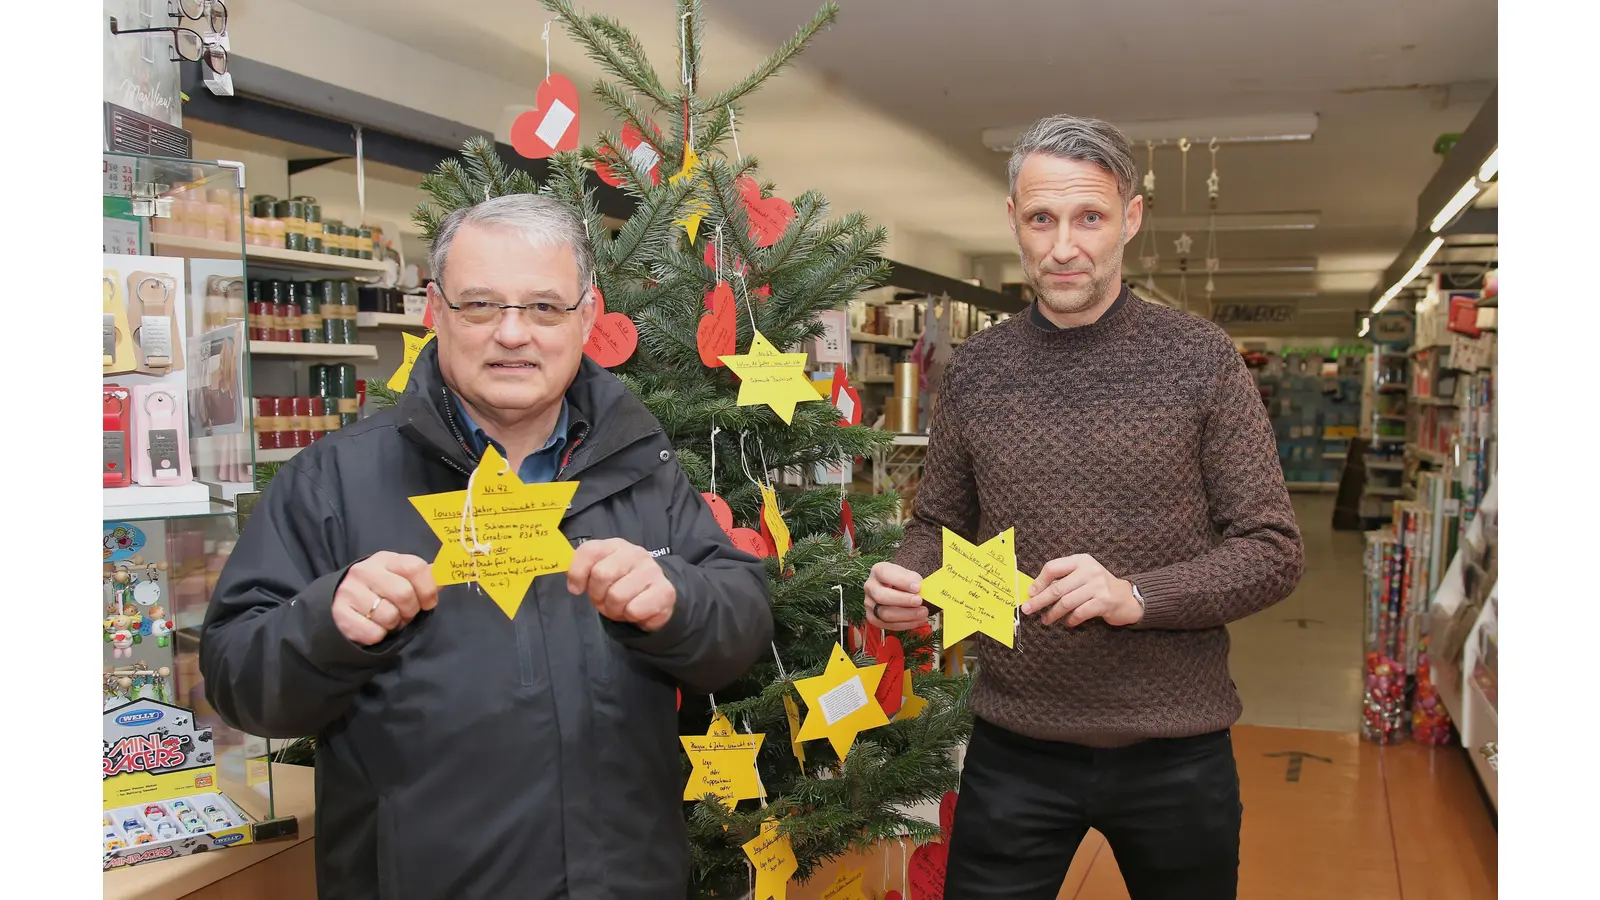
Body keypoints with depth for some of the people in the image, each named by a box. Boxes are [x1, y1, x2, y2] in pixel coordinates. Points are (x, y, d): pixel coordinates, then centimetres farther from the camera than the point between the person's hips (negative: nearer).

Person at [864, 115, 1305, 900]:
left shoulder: (1199, 358, -6)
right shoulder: (974, 369, 1)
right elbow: (939, 525, 9)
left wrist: (1136, 596, -22)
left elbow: (1273, 551, -6)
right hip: (1014, 749, 1)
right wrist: (903, 579, -13)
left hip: (1175, 748, 0)